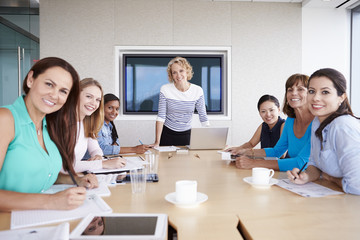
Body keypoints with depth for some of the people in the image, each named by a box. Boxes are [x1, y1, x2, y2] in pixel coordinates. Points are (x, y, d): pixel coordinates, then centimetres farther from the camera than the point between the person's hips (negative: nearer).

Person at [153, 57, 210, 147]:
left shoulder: (197, 90, -8)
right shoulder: (165, 89, -11)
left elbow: (203, 118, -3)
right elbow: (161, 117, -11)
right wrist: (157, 142, -15)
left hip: (186, 135, 1)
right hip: (167, 134, -1)